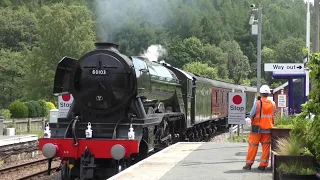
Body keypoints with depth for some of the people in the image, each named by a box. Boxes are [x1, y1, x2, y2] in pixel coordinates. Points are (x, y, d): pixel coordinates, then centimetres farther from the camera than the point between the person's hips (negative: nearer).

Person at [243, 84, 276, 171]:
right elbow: (274, 116, 7)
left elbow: (251, 115, -7)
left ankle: (248, 164, 9)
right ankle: (263, 165, 7)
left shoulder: (257, 103, -12)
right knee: (266, 146, 8)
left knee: (253, 146, 5)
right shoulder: (273, 103, 0)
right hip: (268, 128, 3)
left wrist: (252, 120, 11)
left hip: (257, 128, -3)